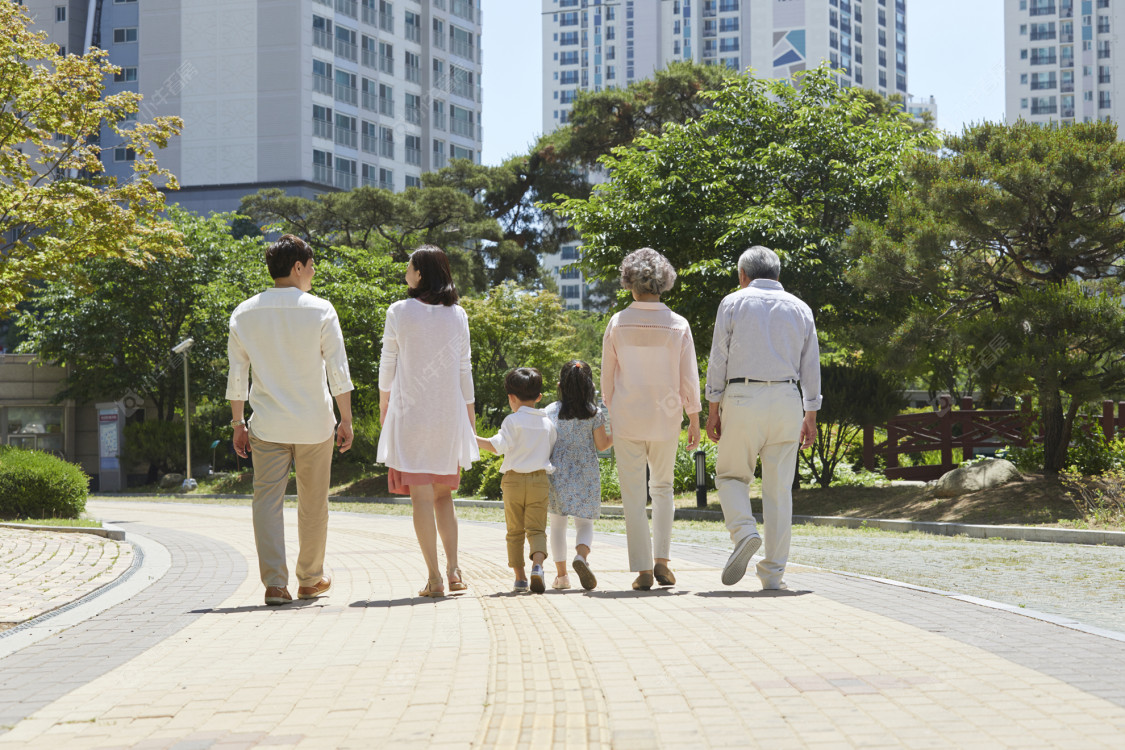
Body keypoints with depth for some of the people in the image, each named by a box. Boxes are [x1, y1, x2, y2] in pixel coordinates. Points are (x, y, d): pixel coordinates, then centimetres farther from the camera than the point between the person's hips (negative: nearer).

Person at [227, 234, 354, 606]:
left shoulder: (244, 314, 2)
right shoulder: (320, 310, -6)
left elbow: (236, 376, 4)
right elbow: (339, 370, -6)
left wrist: (238, 423, 12)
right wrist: (346, 420, 2)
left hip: (267, 425, 1)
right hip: (314, 423, -1)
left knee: (267, 499, 3)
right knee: (313, 503, 13)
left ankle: (274, 582, -8)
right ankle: (310, 579, 26)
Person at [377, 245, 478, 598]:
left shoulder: (399, 312, -6)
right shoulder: (457, 315, 3)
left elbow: (388, 362, 2)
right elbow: (463, 369, 7)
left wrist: (384, 403, 17)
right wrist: (470, 413, 16)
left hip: (410, 411, -3)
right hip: (449, 411, 3)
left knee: (421, 494, -2)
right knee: (443, 494, 15)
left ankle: (434, 577, -6)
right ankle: (453, 571, 6)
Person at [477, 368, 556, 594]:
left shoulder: (513, 421, -5)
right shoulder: (547, 423, 8)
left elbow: (497, 446, -14)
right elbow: (551, 452, 14)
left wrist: (473, 439, -8)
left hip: (513, 480, -2)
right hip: (539, 481, 2)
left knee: (515, 531, 9)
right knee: (537, 529, 0)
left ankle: (520, 577, 10)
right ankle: (537, 566, -25)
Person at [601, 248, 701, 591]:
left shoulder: (617, 324, -5)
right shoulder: (677, 325, -5)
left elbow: (607, 378, 1)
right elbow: (689, 379, -1)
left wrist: (611, 413, 14)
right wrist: (694, 422, 8)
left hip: (627, 420, -1)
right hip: (666, 419, 1)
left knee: (633, 496, 4)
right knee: (662, 488, 19)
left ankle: (643, 570, 1)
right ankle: (662, 561, 9)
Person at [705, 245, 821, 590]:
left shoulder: (733, 303, 4)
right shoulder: (800, 309, 13)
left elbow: (719, 359, 0)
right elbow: (810, 367, 12)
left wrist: (713, 409, 2)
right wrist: (810, 416, 16)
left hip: (742, 397, -2)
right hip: (787, 398, 3)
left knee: (731, 475, 12)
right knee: (779, 488, 5)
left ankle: (744, 532, -16)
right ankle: (773, 572, 4)